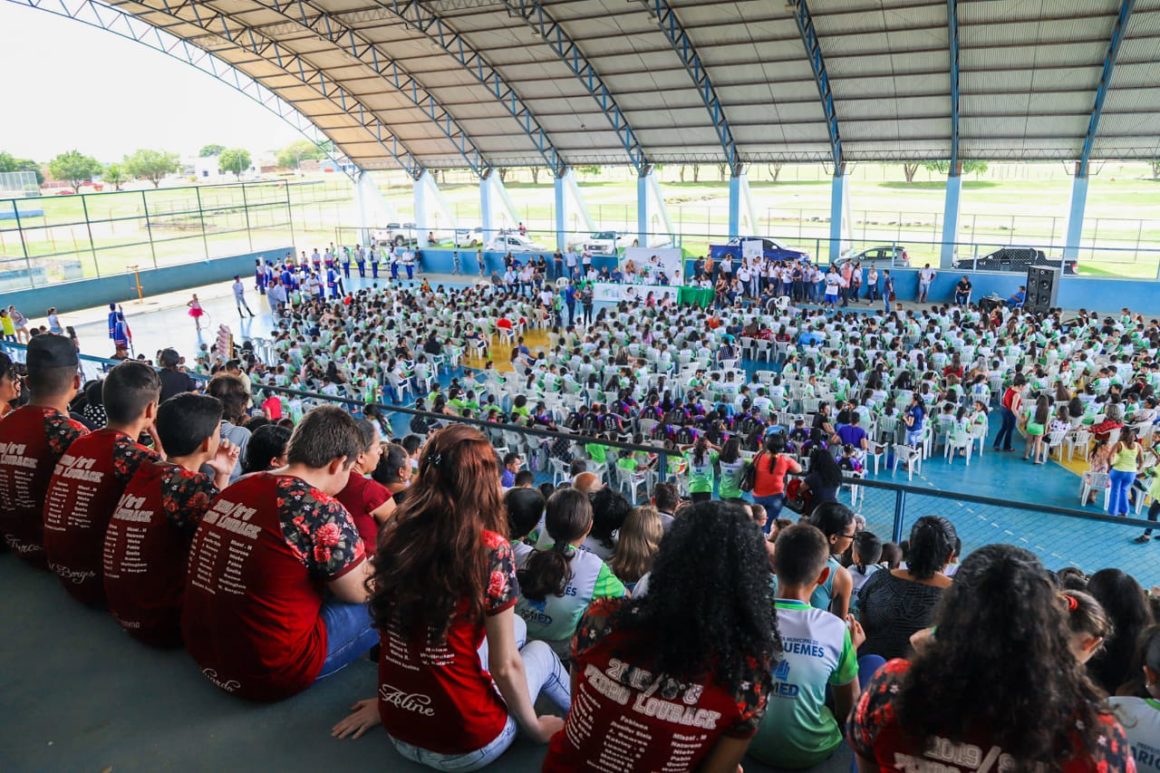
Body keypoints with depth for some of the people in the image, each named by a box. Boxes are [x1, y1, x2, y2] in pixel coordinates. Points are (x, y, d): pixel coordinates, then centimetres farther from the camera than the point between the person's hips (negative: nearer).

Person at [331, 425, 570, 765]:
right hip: (464, 743, -5)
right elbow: (504, 666, -14)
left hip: (399, 730, 5)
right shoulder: (491, 549, -20)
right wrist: (535, 727, 4)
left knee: (516, 626, 24)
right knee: (541, 651, 25)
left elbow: (390, 628, 6)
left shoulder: (396, 534, -5)